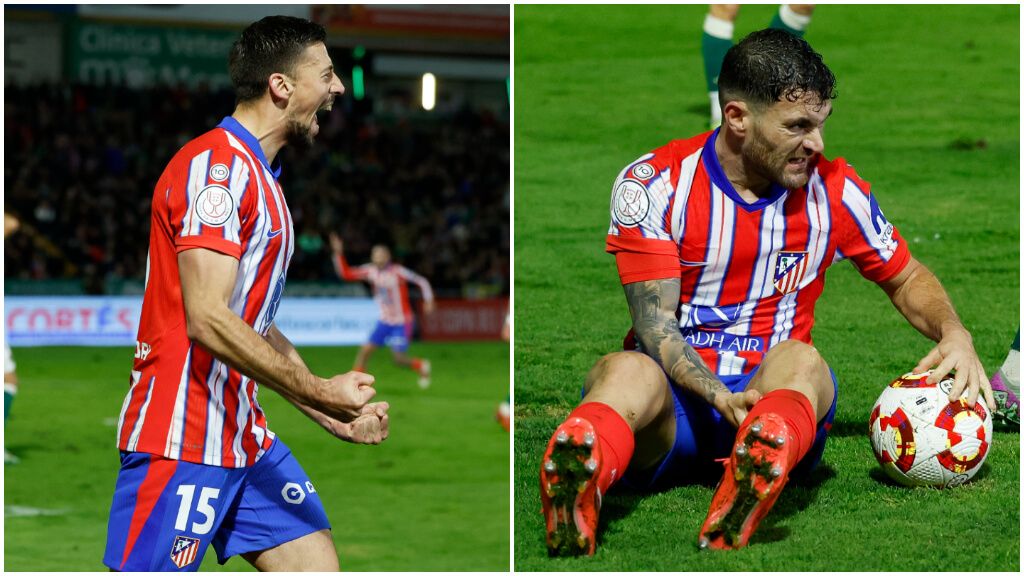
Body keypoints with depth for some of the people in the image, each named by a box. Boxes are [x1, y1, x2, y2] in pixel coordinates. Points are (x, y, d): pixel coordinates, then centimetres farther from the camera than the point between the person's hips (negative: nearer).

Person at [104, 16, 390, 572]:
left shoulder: (259, 175, 18)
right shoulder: (217, 162, -13)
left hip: (245, 437, 10)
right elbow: (208, 321, -22)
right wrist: (319, 393, -19)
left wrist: (332, 414, 15)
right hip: (182, 442, -10)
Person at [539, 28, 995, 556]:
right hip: (677, 393, -1)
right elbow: (655, 323, -9)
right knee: (627, 372, -38)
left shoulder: (834, 189, 6)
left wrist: (954, 333, -1)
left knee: (798, 360, -35)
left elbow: (906, 278, 22)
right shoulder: (653, 184, -4)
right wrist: (719, 397, -28)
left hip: (771, 392, 2)